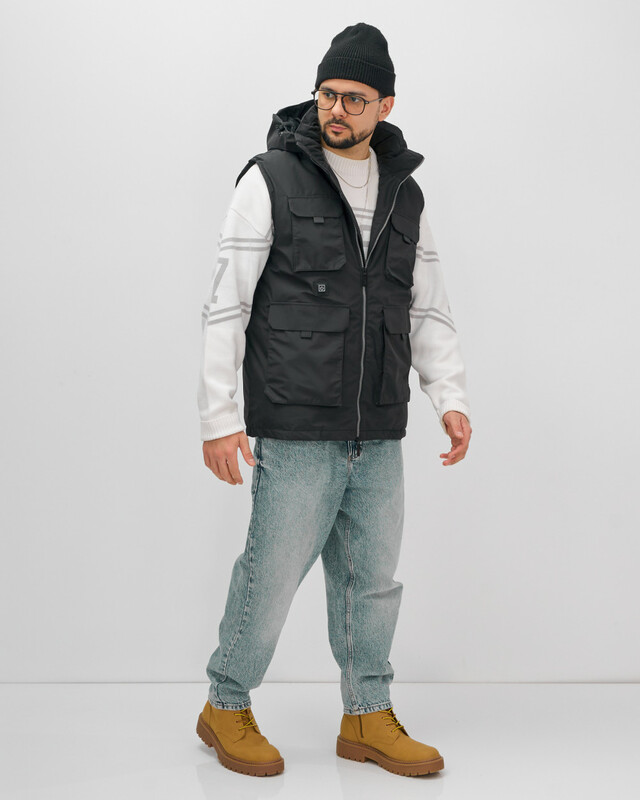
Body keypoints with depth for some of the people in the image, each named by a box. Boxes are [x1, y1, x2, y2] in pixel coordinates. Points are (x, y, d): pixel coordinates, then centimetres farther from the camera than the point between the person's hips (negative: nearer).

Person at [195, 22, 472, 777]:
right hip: (296, 431, -5)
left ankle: (368, 719, 26)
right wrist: (219, 416, -11)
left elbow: (428, 308, 15)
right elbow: (225, 306, -6)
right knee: (273, 572, 0)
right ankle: (226, 709, 22)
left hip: (380, 434, 5)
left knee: (373, 579, 11)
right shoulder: (272, 178, -4)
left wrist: (451, 397, 3)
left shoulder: (405, 193, 12)